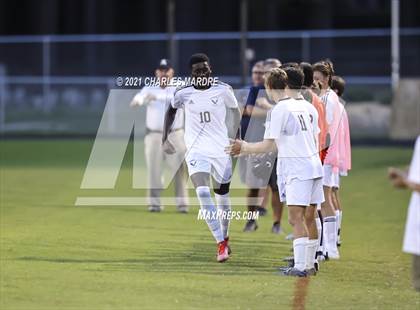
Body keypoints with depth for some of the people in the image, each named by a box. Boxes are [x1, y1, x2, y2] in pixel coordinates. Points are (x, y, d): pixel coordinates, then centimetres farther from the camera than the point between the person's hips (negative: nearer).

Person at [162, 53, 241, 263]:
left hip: (221, 150, 1)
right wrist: (165, 139, 12)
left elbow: (236, 110, 11)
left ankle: (224, 236, 38)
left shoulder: (222, 90, -5)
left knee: (222, 196, 10)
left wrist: (233, 136, 3)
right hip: (196, 151, -1)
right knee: (203, 192, -21)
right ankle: (221, 244, -22)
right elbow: (171, 111, 17)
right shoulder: (183, 94, -3)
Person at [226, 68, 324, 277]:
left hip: (296, 170, -8)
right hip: (314, 166, 8)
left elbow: (269, 145, -11)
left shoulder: (278, 110, -10)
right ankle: (309, 264, 16)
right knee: (308, 218, 12)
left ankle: (300, 267, -16)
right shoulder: (306, 107, 13)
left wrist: (244, 147, 2)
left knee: (296, 218, -10)